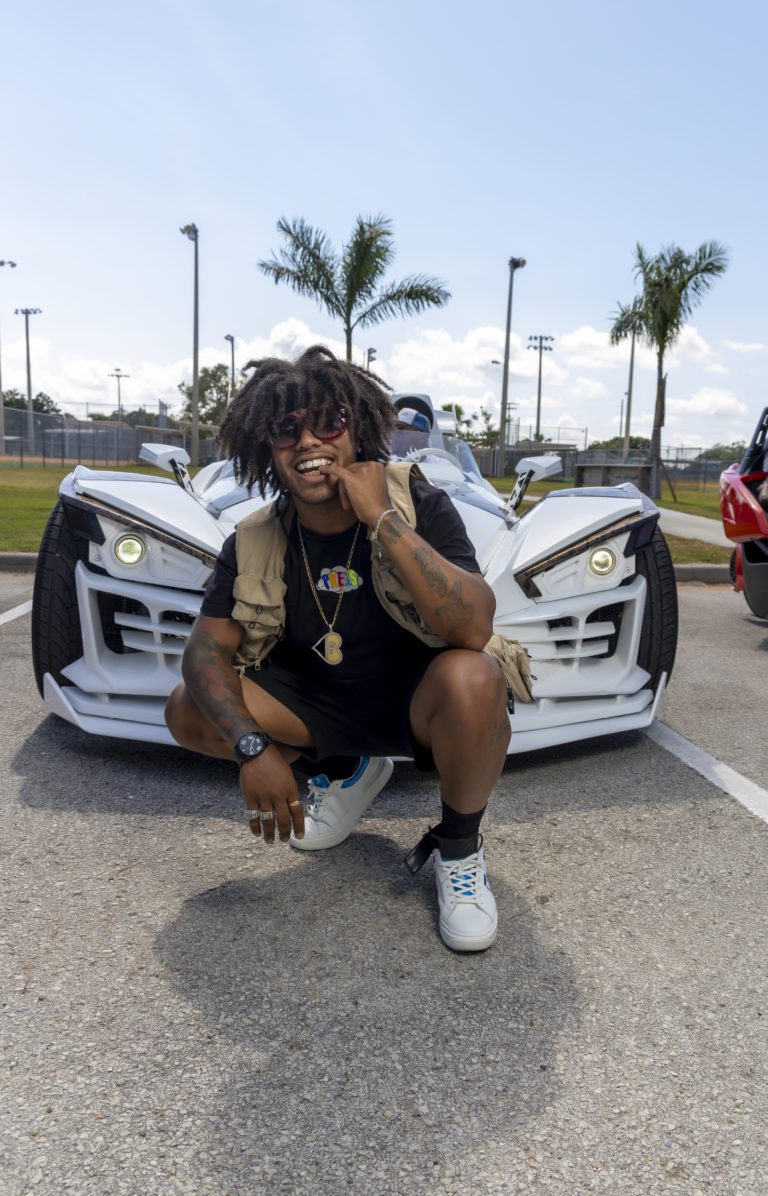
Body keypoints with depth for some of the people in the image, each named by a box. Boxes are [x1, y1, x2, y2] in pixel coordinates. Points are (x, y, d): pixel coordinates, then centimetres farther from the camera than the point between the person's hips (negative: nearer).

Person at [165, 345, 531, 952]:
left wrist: (383, 519, -35)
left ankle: (460, 846, -6)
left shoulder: (419, 503, -20)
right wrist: (253, 747, -28)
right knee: (189, 710, -12)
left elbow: (473, 628, -34)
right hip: (323, 703, 5)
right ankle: (348, 770, 13)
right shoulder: (255, 544, -9)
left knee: (471, 679, -38)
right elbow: (207, 649, -12)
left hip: (417, 698, -4)